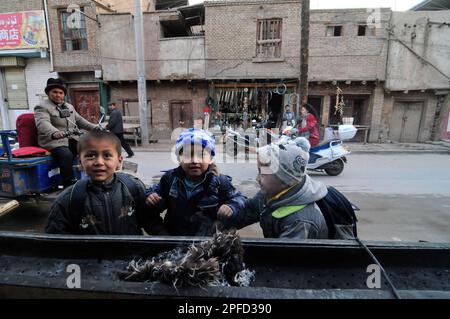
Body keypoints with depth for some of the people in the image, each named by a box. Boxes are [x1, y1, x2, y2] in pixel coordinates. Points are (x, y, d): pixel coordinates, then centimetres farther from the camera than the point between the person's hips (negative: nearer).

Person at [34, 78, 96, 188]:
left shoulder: (69, 106, 21)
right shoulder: (42, 107, -3)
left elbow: (79, 120, 28)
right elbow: (43, 123, -22)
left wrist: (94, 127, 13)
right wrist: (55, 133, -44)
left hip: (73, 139, 6)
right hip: (55, 141, -6)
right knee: (66, 155, -35)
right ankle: (69, 185, -27)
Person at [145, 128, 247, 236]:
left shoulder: (220, 182, -18)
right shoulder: (170, 178, -8)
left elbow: (239, 199, -11)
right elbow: (155, 190, 9)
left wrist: (232, 207, -32)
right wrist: (151, 197, -13)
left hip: (208, 241, 0)